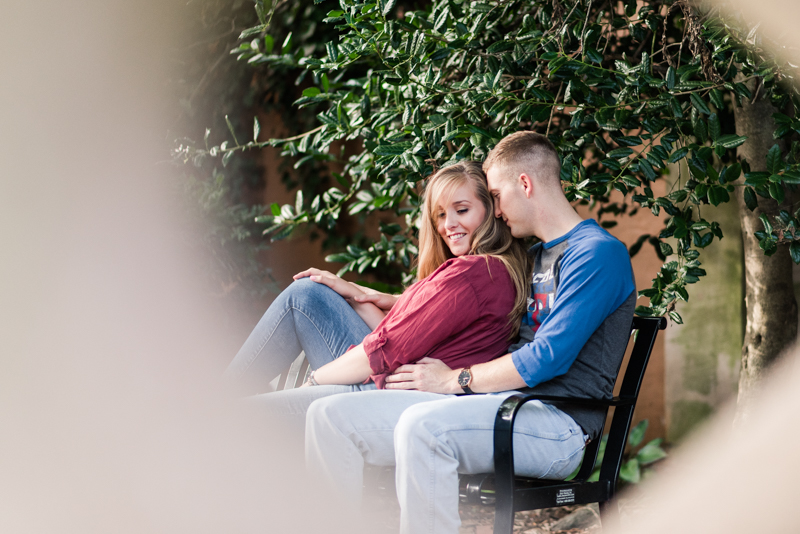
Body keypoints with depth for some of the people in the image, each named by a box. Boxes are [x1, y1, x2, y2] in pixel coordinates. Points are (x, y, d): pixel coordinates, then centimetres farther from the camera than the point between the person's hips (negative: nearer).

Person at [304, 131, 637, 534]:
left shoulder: (599, 252, -4)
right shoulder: (533, 257, 25)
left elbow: (548, 358, -13)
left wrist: (455, 380, -5)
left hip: (555, 423, -9)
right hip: (498, 408, 9)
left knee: (423, 424, -38)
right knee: (331, 415, -8)